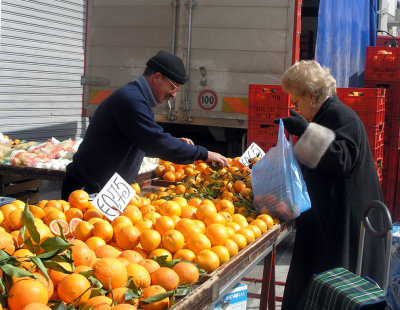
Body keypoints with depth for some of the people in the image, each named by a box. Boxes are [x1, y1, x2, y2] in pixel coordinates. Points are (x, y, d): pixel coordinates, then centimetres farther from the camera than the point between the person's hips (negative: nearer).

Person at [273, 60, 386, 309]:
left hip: (343, 220, -10)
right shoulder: (326, 114, 18)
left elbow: (343, 160, -26)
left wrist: (305, 130, -26)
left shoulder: (340, 115, -14)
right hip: (324, 214, 10)